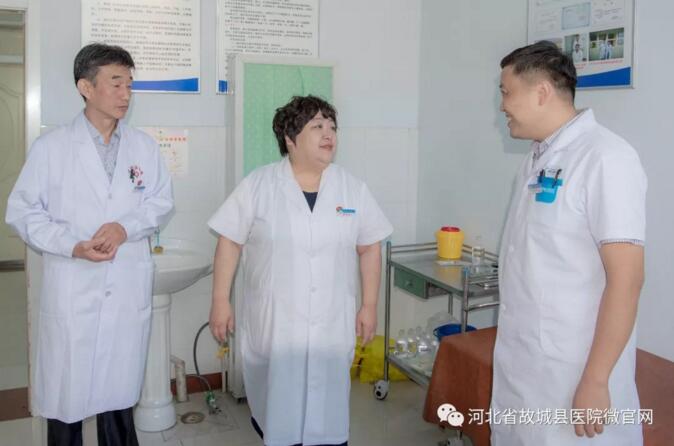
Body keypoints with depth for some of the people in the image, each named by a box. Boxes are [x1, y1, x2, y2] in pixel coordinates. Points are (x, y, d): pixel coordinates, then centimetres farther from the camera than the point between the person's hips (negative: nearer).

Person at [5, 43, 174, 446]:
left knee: (120, 388, 13)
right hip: (72, 288, -2)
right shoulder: (51, 147, -2)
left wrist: (126, 227, -11)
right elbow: (24, 211, -2)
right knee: (66, 390, 6)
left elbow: (162, 202, 8)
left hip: (129, 288, 2)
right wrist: (73, 246, -16)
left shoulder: (145, 147, 6)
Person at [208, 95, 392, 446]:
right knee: (275, 404, 10)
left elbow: (369, 248, 7)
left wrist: (369, 305, 4)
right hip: (273, 323, -1)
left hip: (331, 325, 2)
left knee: (328, 407, 9)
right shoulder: (257, 185, -4)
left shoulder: (353, 189, 3)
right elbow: (230, 243, -2)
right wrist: (220, 302, -5)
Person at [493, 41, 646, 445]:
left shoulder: (604, 157, -17)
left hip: (571, 375, -7)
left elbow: (626, 278, -20)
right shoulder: (538, 159, 8)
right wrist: (511, 353, 16)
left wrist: (595, 381, -20)